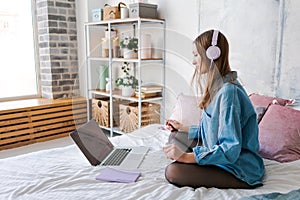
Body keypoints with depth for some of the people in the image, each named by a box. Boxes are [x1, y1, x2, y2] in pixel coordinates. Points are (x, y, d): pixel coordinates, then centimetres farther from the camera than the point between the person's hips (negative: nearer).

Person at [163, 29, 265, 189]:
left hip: (240, 169, -9)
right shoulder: (217, 87, 6)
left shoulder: (228, 92, -26)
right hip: (221, 155, 10)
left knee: (173, 172, -24)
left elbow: (231, 149, -28)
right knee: (176, 137, 14)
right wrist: (183, 128, 21)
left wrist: (186, 157, -28)